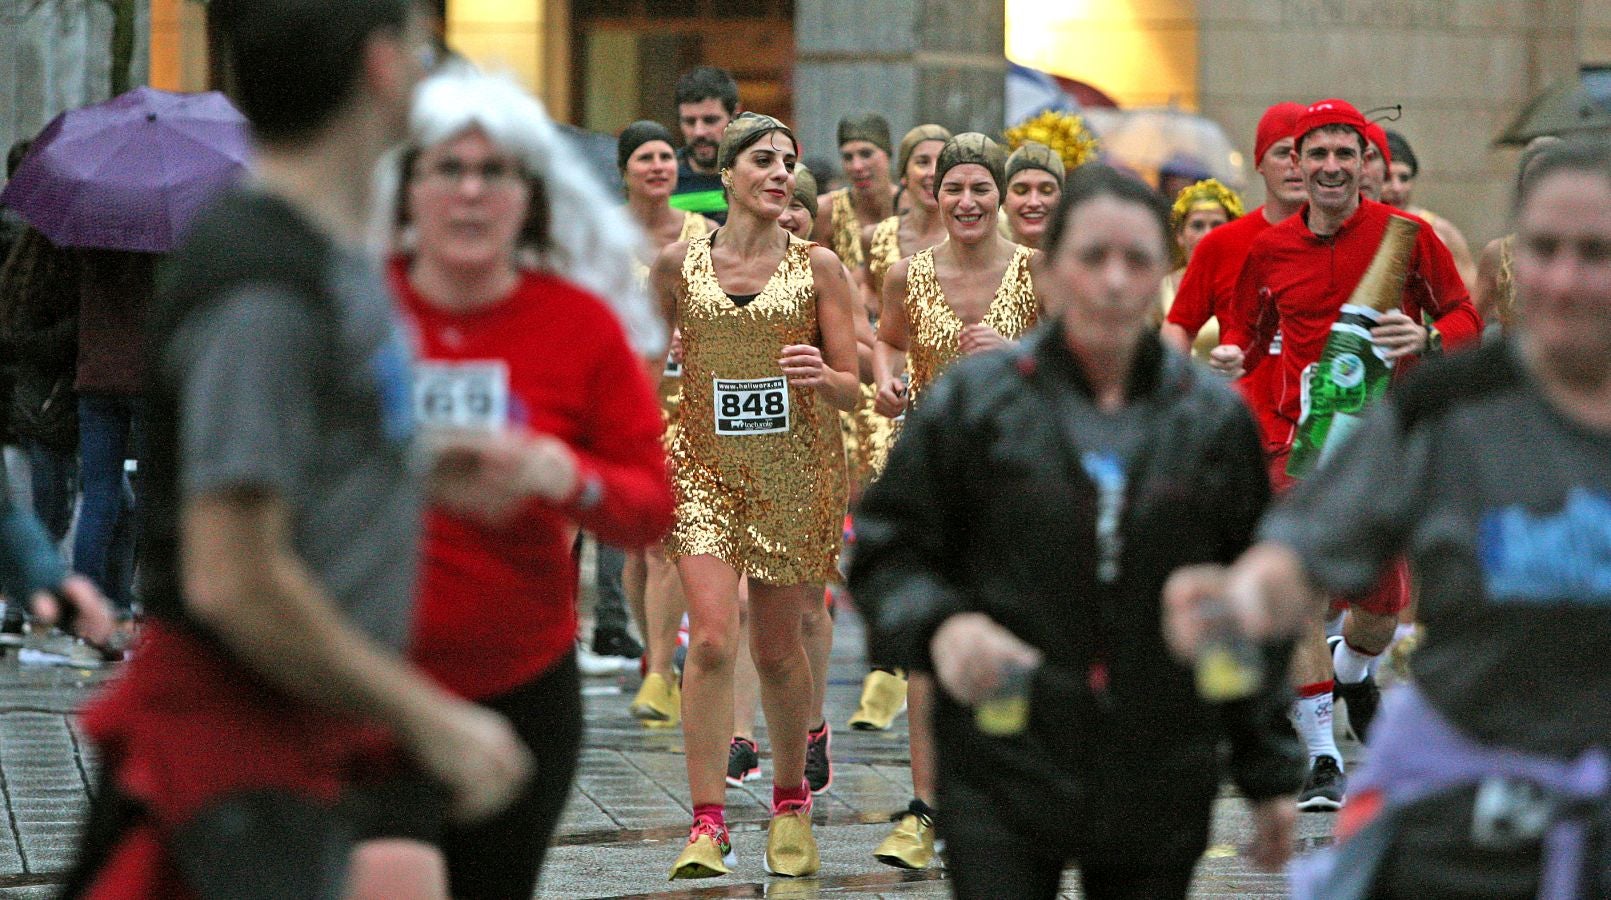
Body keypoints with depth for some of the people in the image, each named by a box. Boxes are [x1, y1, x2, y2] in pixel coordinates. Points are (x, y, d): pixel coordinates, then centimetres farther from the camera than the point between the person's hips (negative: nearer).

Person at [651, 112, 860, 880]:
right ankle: (707, 825, -11)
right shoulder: (679, 263, 2)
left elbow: (850, 388, 2)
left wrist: (822, 376, -20)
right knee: (711, 641, -14)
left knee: (776, 648, 8)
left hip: (795, 471, 0)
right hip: (706, 466, 0)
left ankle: (791, 801, 30)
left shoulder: (817, 267, 0)